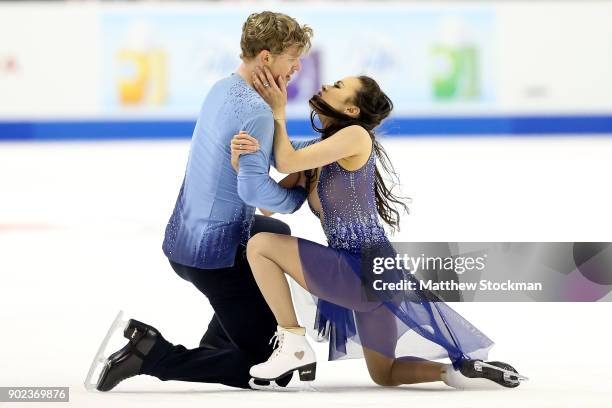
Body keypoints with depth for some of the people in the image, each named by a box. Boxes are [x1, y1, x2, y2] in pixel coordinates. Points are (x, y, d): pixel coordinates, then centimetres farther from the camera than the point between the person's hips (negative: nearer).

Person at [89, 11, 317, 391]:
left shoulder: (223, 89, 7)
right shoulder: (256, 110, -22)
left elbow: (271, 149, 16)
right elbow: (252, 186, -30)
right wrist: (298, 195, -12)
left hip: (184, 238, 9)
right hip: (215, 255, -9)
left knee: (276, 234, 36)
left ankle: (215, 344, 28)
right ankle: (151, 354, -10)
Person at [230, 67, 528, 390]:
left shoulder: (355, 135, -11)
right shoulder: (315, 154, 14)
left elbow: (287, 163, -16)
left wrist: (278, 111, -3)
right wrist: (244, 156, -12)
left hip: (366, 273, -10)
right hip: (360, 277, 10)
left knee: (260, 246, -10)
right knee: (384, 375, 20)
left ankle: (294, 344, -7)